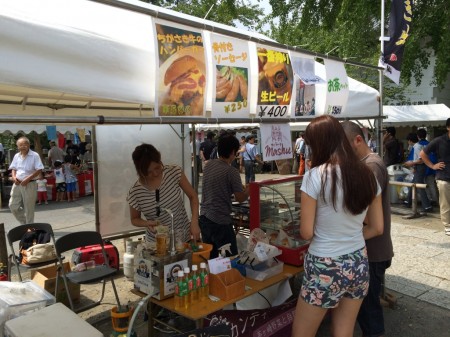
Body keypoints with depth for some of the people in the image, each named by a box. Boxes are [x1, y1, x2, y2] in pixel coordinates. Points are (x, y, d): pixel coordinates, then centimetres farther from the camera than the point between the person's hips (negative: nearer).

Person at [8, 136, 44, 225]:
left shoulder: (34, 155, -9)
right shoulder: (17, 156, 9)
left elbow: (39, 170, -12)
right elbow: (13, 169, 17)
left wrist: (28, 179, -19)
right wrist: (14, 177, -4)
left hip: (29, 184, -6)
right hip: (17, 184, 6)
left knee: (29, 208, 2)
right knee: (13, 206, 7)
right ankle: (24, 223, 26)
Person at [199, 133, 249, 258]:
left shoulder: (208, 165, 4)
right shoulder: (232, 172, -15)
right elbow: (240, 198, -9)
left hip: (204, 217, 7)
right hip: (220, 221, -7)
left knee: (210, 257, 15)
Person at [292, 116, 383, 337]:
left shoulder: (315, 176, -18)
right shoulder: (367, 175, 0)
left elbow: (306, 233, -13)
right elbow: (377, 228, 7)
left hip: (325, 268, -6)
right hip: (358, 265, 6)